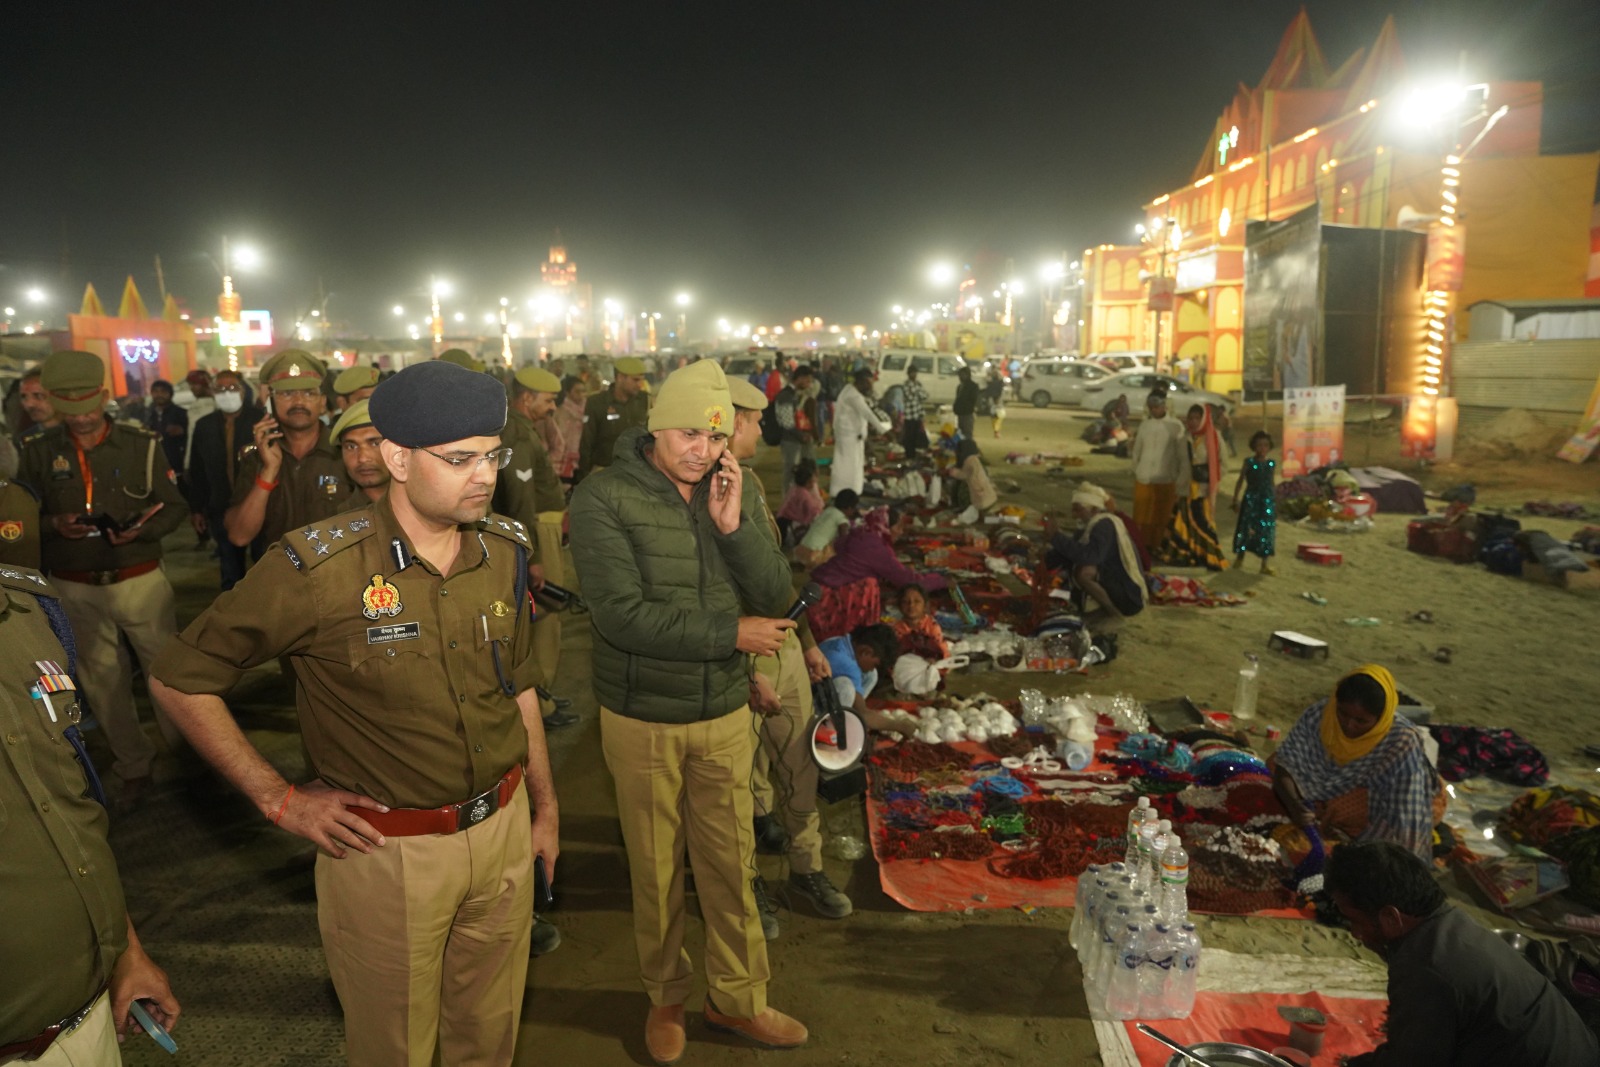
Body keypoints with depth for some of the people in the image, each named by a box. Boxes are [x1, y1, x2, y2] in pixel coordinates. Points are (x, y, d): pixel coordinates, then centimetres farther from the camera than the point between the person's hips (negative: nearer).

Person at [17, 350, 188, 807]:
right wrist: (54, 524, -14)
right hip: (74, 589, 2)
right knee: (102, 682, 11)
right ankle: (134, 766, 26)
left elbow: (175, 506, -1)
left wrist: (143, 530, -20)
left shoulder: (142, 444, -3)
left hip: (139, 579, -2)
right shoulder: (39, 452, 1)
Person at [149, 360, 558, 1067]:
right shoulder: (320, 567, -19)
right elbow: (178, 680, -9)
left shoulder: (505, 551, -3)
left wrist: (544, 807, 15)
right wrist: (279, 800, -9)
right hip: (386, 852, -4)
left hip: (503, 832, 4)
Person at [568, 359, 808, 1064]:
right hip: (641, 719, -3)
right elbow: (622, 615, -23)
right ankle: (666, 998, 38)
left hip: (725, 714, 3)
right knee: (656, 869, 14)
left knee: (731, 864, 14)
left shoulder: (732, 490, 0)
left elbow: (776, 597, -4)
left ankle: (737, 998, 35)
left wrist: (732, 526, -19)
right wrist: (730, 633, -21)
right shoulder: (604, 499, -15)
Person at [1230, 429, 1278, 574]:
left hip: (1268, 500, 2)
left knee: (1267, 530, 0)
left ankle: (1266, 564, 3)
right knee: (1245, 528, 3)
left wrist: (1276, 502, 13)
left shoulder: (1272, 463, 6)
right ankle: (1240, 557, 21)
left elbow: (1273, 483, 13)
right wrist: (1235, 499, 1)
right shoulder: (1249, 462, 0)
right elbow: (1240, 481, 4)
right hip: (1251, 499, -2)